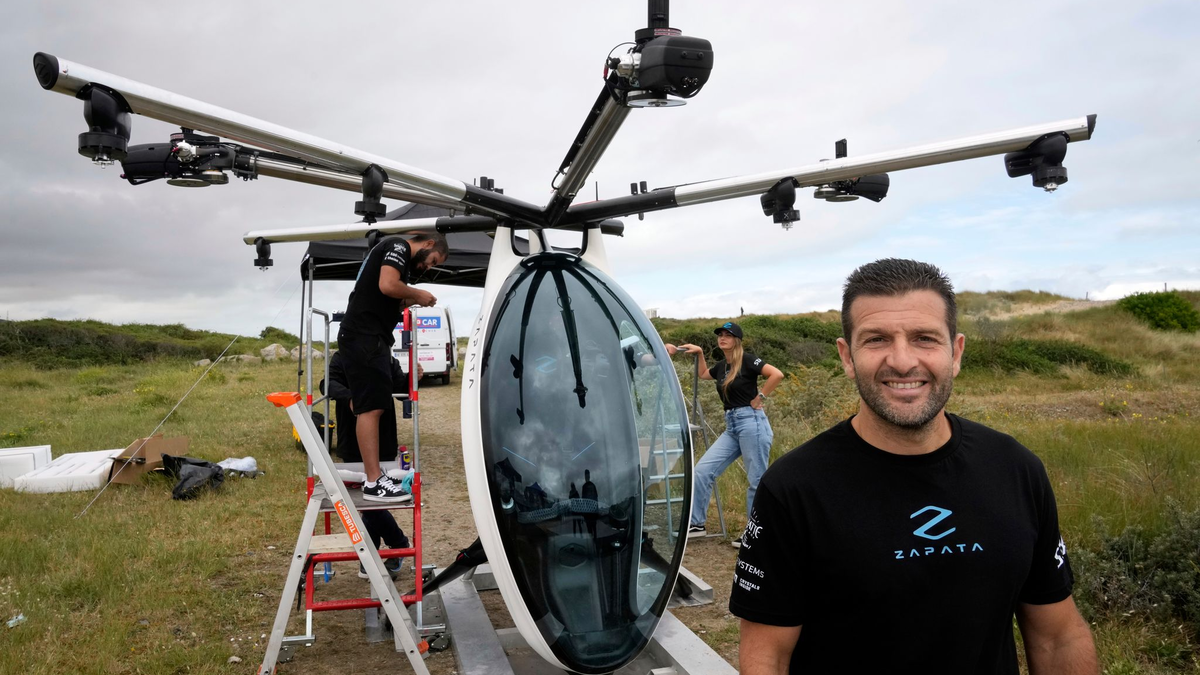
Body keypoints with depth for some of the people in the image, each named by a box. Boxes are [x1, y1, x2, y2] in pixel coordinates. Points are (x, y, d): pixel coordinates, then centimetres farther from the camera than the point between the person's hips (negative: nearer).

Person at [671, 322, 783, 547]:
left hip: (751, 423, -8)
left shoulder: (747, 360, -7)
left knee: (757, 481, 0)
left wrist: (759, 399, -13)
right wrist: (699, 353, 23)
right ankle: (696, 523, 11)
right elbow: (703, 374, 37)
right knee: (702, 470, 2)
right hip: (731, 427, 8)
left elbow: (777, 375, -20)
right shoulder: (721, 366, 15)